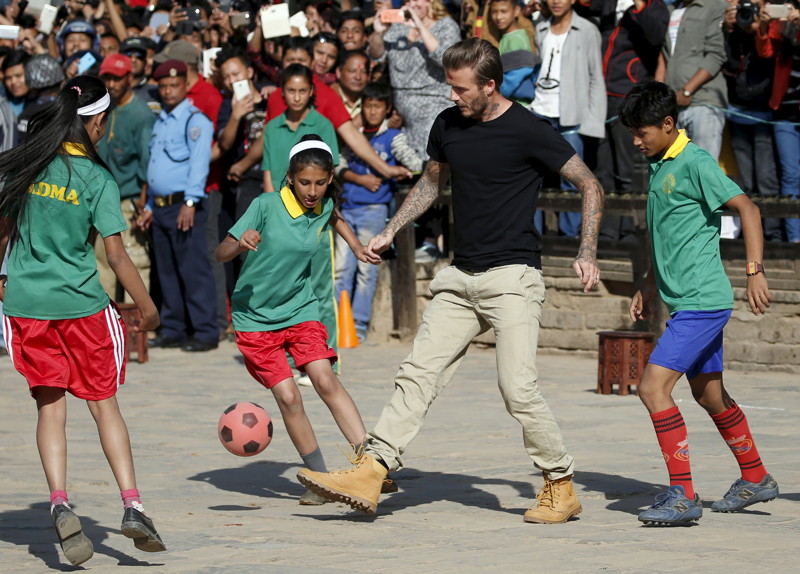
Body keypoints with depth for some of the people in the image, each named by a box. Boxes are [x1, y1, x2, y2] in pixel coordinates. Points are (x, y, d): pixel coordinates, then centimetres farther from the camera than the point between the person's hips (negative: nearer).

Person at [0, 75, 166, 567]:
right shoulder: (97, 179, -9)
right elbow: (117, 255, -10)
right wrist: (148, 309, 0)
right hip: (81, 303, -3)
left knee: (50, 407, 6)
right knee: (105, 406, 7)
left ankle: (60, 504, -11)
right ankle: (132, 506, 0)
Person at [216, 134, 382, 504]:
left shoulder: (323, 206, -3)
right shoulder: (266, 206, -17)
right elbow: (221, 254, -18)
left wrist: (357, 247, 13)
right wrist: (241, 244, -38)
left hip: (301, 309, 3)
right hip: (255, 316, -3)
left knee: (325, 380, -17)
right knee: (287, 396, -10)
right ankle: (321, 479, 2)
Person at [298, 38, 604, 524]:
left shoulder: (528, 131, -10)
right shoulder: (448, 125, 8)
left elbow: (591, 186, -3)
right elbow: (432, 181, 27)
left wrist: (587, 254, -12)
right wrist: (391, 231, 19)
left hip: (513, 276, -6)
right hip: (461, 277, 6)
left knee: (518, 387, -13)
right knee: (418, 374, -2)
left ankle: (561, 487, 2)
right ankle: (369, 474, -5)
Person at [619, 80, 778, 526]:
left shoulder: (695, 163, -14)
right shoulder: (659, 166, 13)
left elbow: (747, 209, -19)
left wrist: (755, 271, -26)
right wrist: (650, 286, 27)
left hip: (702, 301, -10)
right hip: (683, 300, 10)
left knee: (654, 385, -16)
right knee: (709, 394, 20)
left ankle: (683, 495, -14)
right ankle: (756, 479, 35)